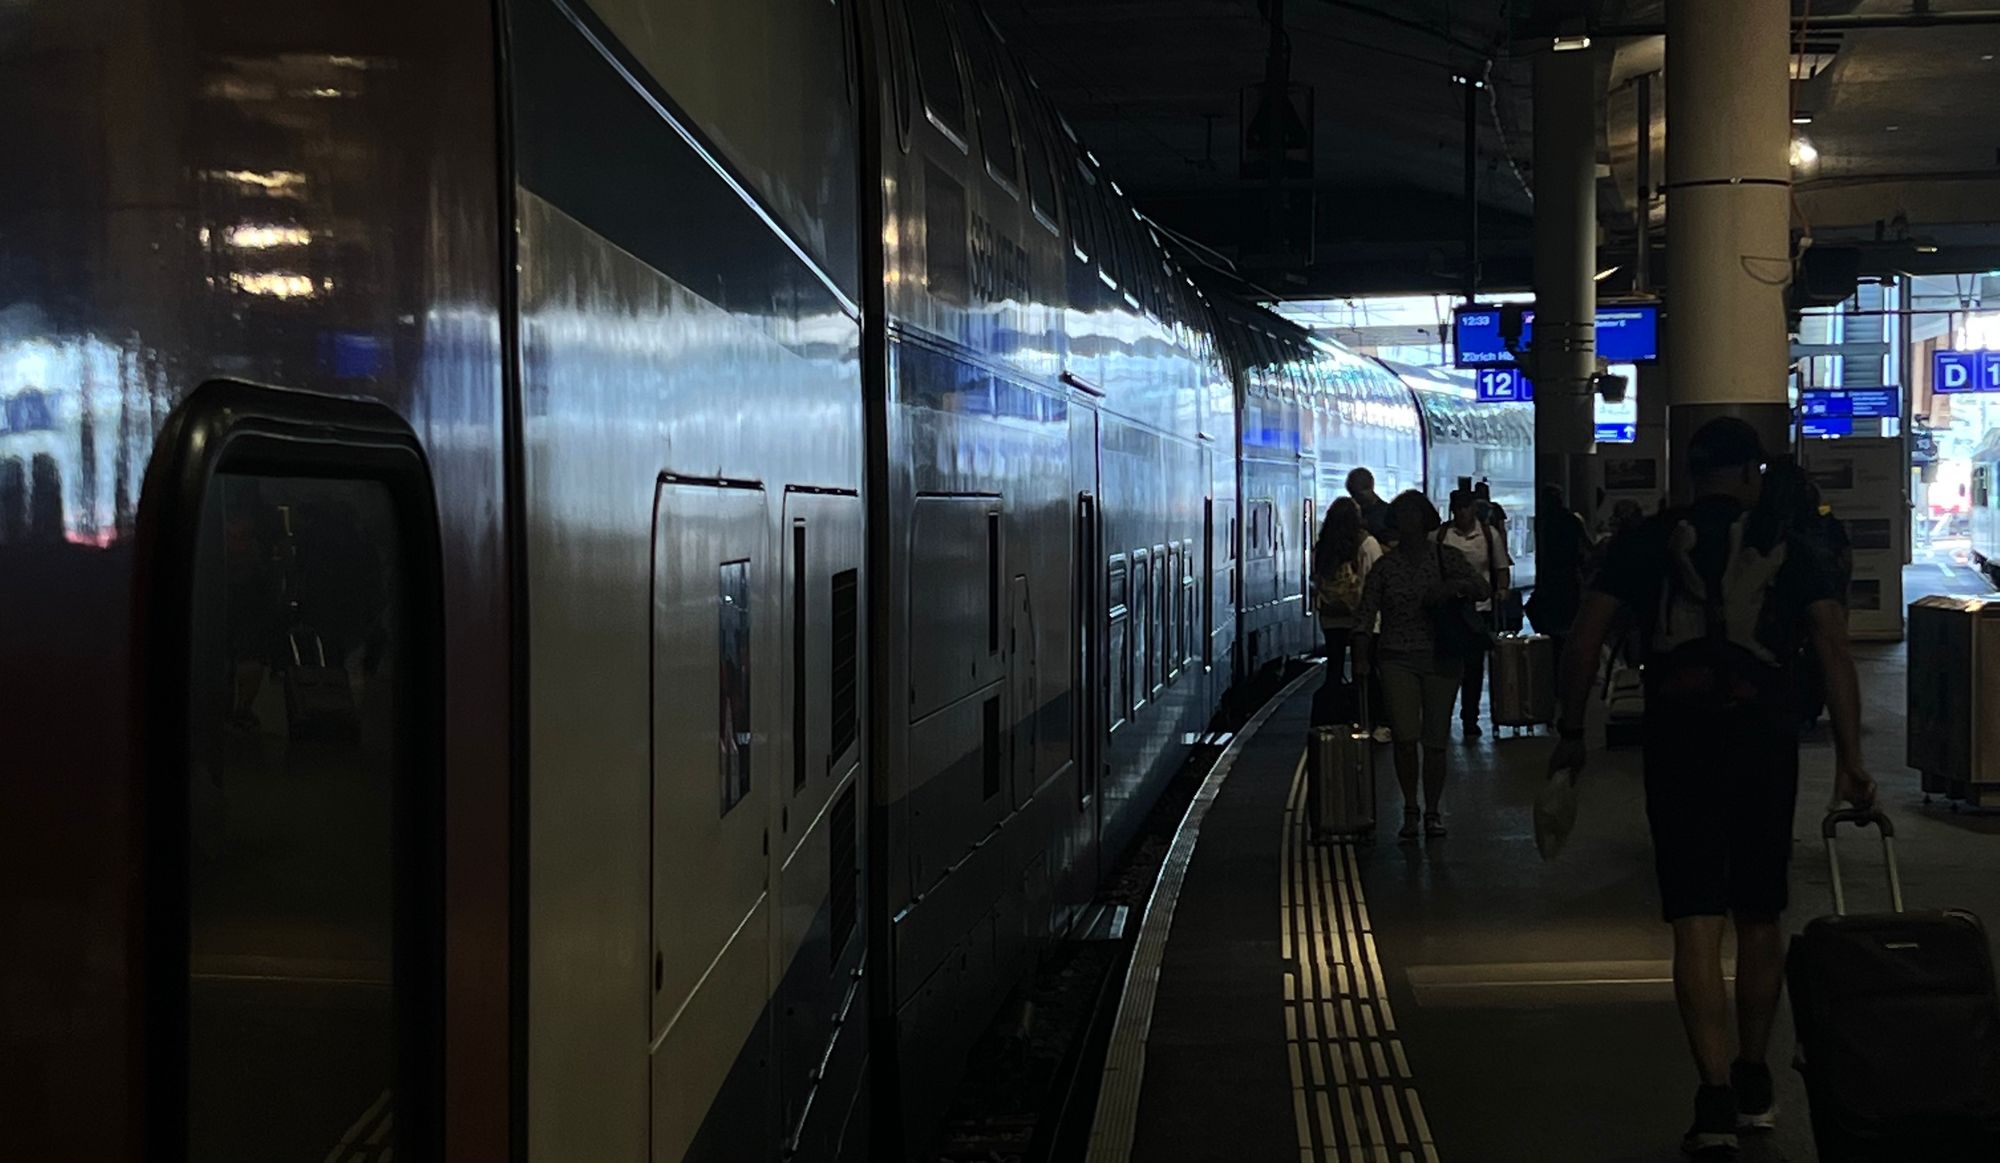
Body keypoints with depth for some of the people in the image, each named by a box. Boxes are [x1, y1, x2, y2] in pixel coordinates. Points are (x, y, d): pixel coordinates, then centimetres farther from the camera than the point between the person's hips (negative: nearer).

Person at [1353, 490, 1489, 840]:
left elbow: (1482, 587, -7)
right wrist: (1361, 657, -9)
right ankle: (1410, 809, 5)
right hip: (1397, 658, 0)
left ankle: (1433, 812, 17)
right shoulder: (1385, 565, 4)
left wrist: (1453, 587, -25)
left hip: (1440, 657, 0)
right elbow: (1366, 613, 1)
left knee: (1435, 741, 3)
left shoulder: (1445, 558, 4)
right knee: (1405, 737, -11)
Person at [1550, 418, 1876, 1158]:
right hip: (1766, 737, 1)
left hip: (1679, 738, -1)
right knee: (1760, 919, 16)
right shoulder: (1786, 549, 9)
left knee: (1696, 925, -2)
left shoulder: (1649, 542, 8)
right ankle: (1754, 1087, 28)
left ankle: (1716, 1099, -13)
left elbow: (1585, 637, 0)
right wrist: (1849, 760, -2)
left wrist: (1571, 732, 8)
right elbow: (1833, 648, -1)